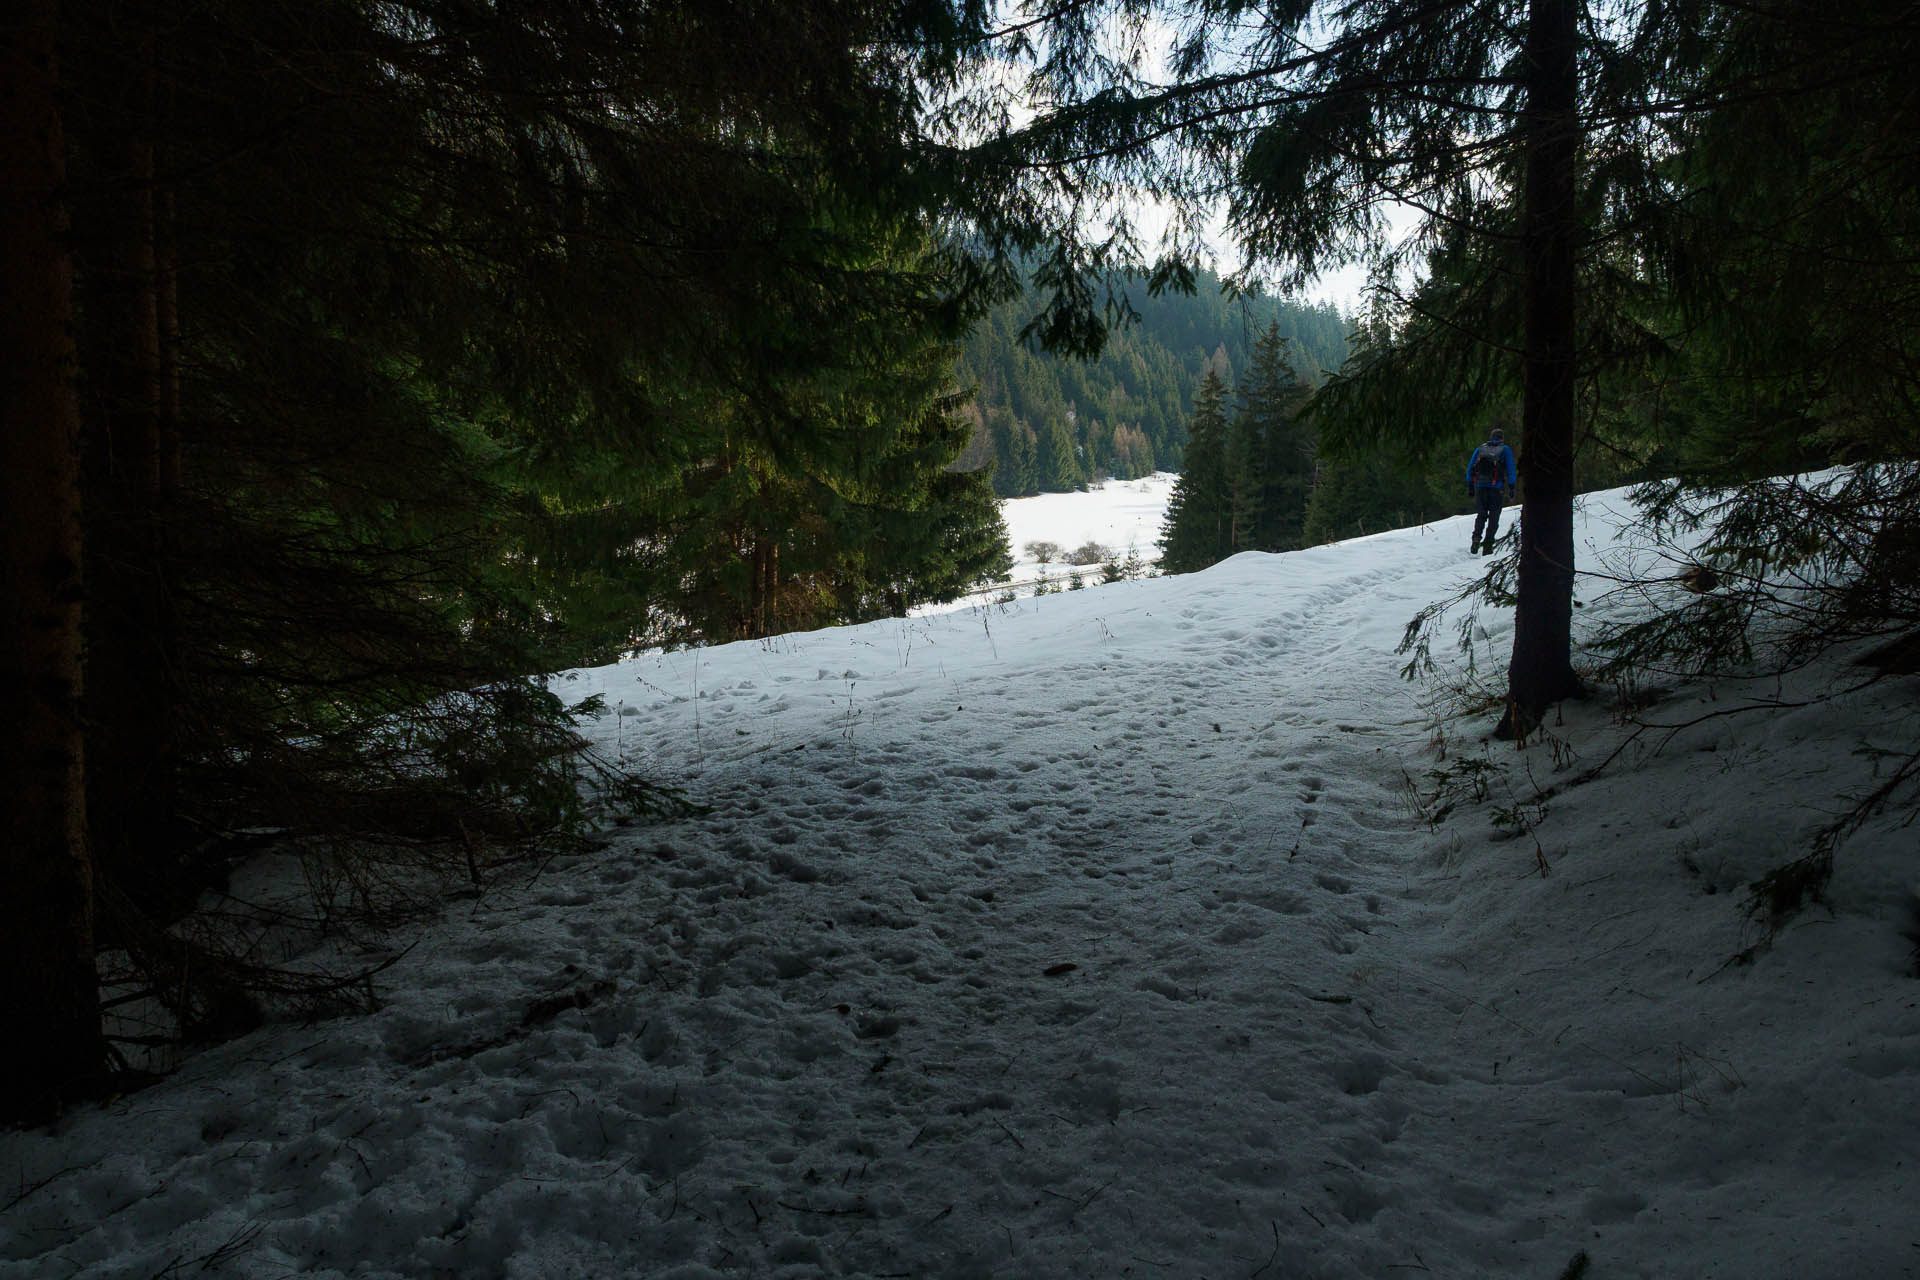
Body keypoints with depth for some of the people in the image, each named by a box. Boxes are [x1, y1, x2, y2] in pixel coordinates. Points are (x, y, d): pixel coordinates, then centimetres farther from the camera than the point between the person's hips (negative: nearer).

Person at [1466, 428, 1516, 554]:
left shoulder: (1479, 449, 14)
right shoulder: (1505, 450, 7)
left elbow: (1470, 469, 11)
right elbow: (1510, 471, 1)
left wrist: (1470, 487, 14)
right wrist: (1511, 488, 3)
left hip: (1480, 486, 2)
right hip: (1496, 487, -2)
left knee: (1481, 514, 13)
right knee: (1493, 517, 3)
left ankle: (1476, 536, -10)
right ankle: (1488, 545, -5)